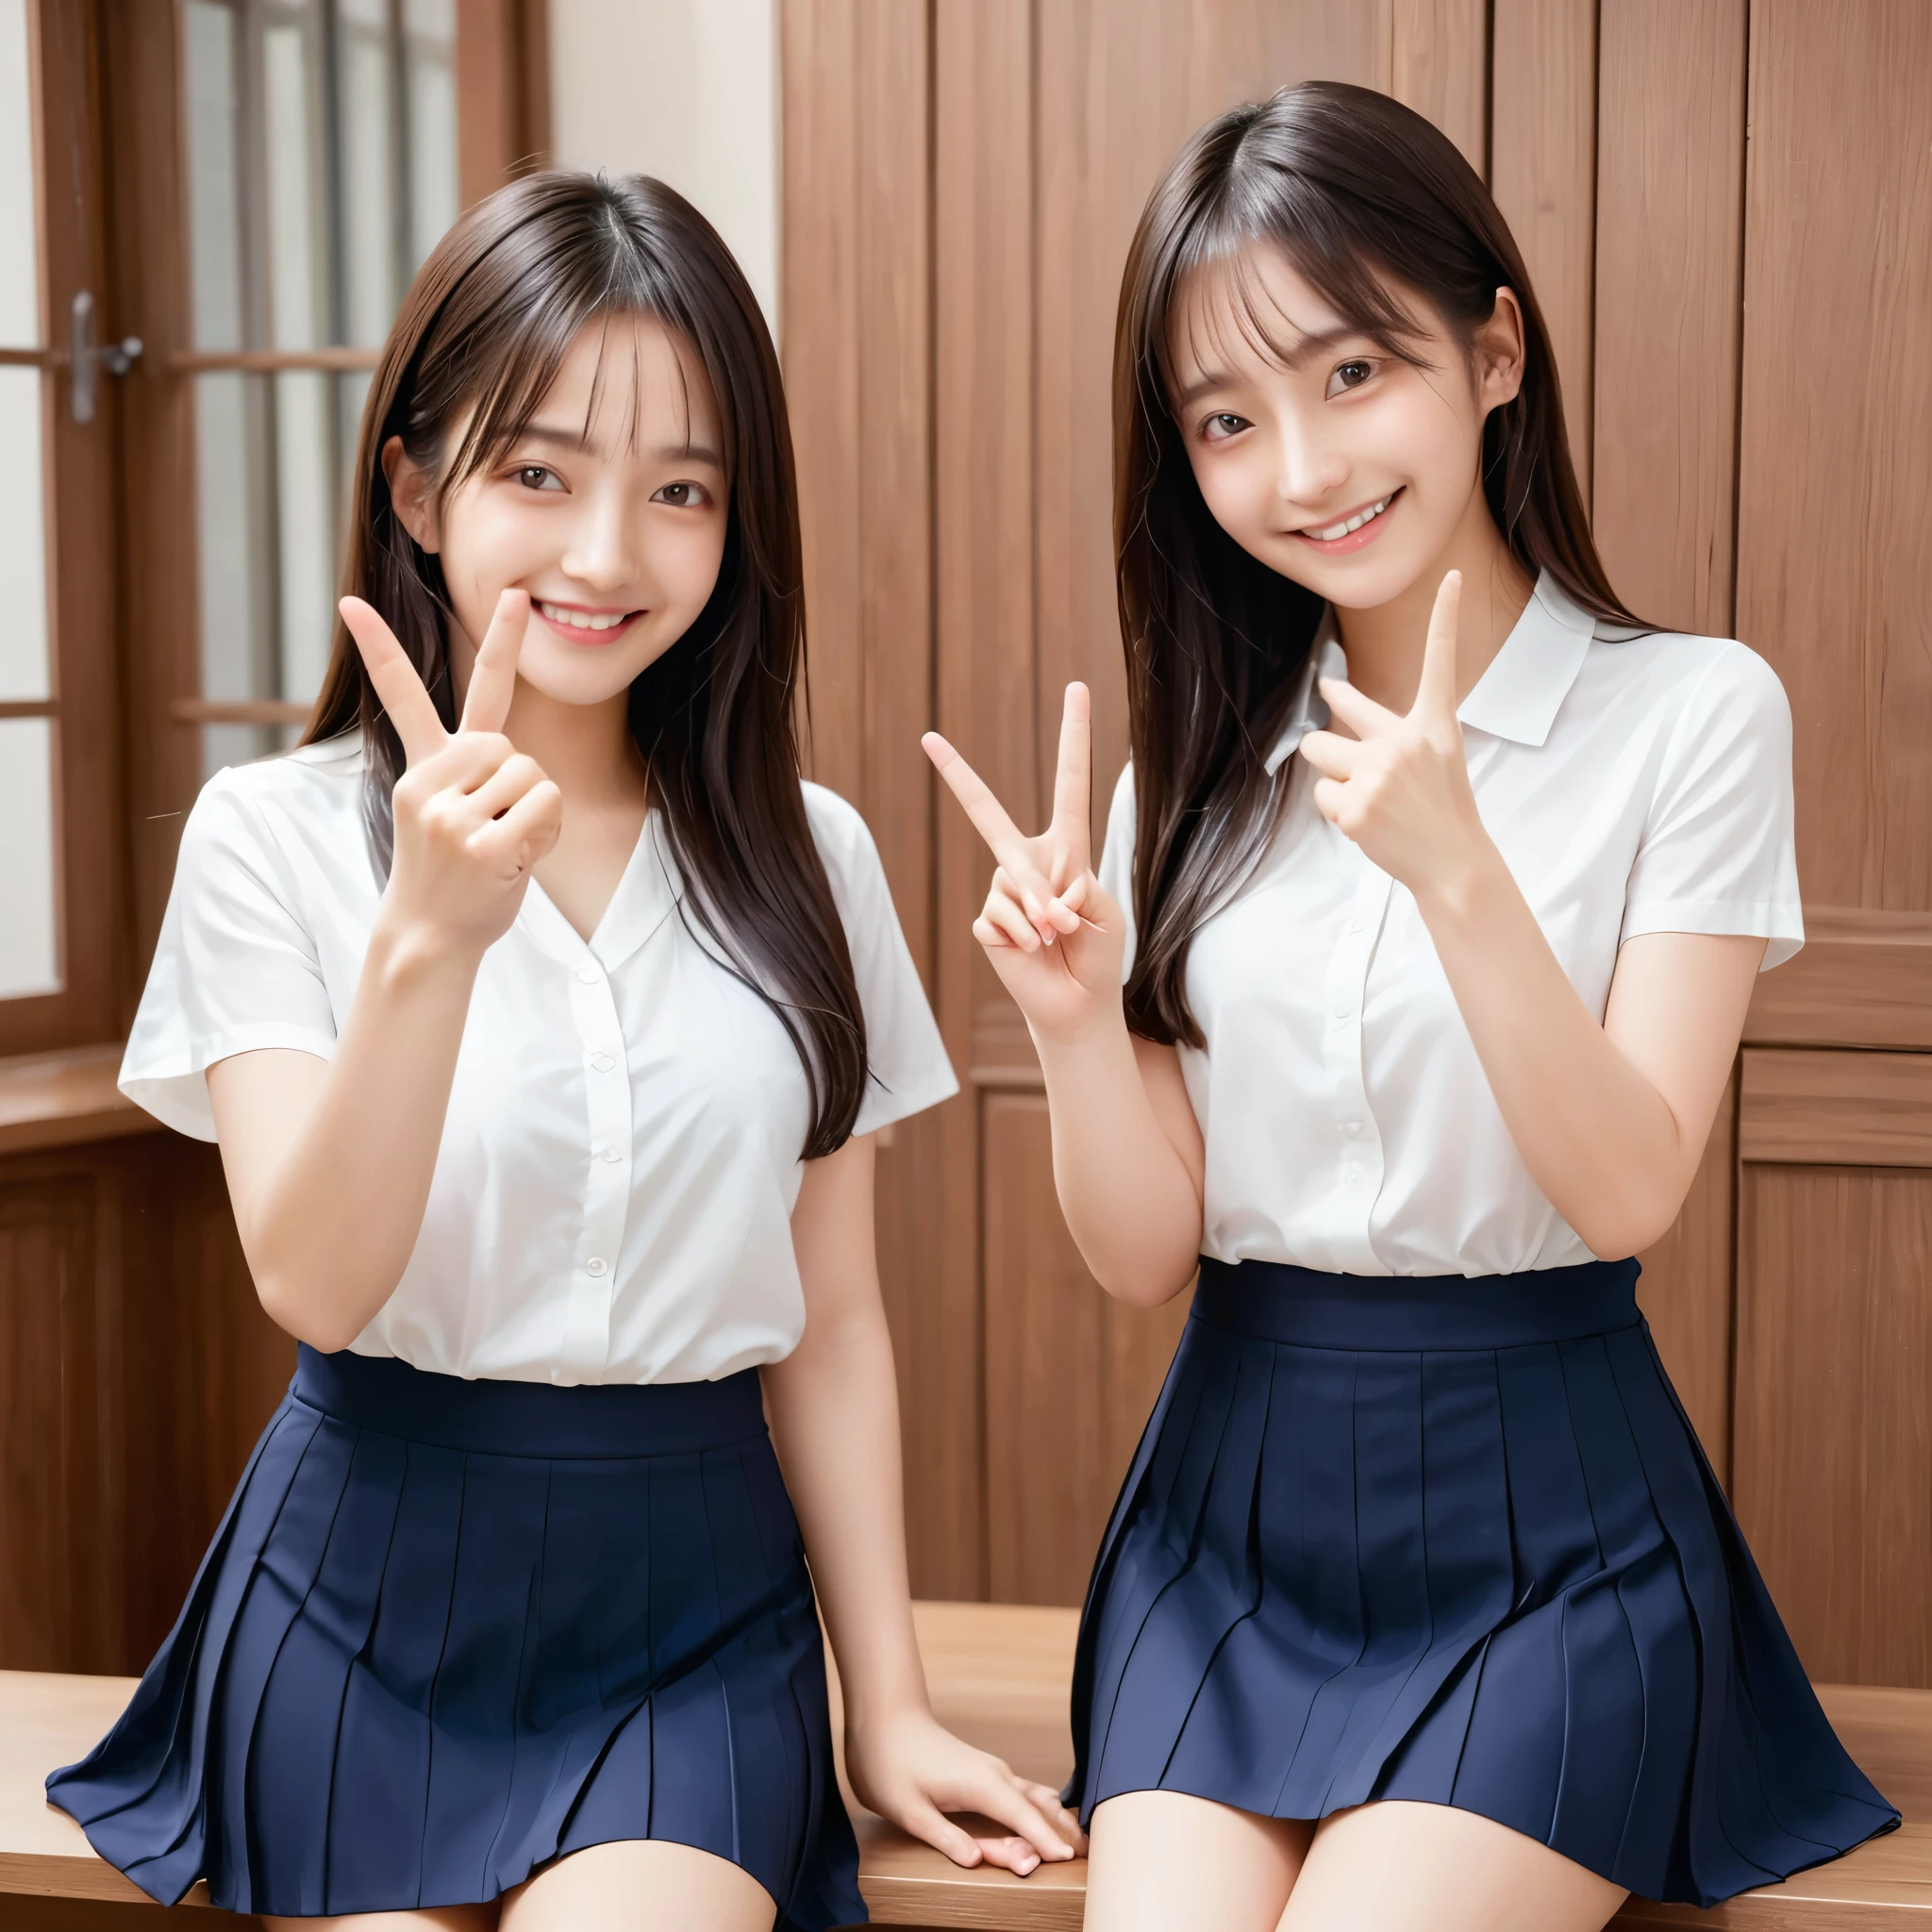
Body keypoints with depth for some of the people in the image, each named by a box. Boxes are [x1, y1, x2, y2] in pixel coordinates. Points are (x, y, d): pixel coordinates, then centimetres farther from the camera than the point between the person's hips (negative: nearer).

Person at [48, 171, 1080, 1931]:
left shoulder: (807, 860, 3)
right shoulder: (277, 837, -4)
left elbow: (833, 1321, 7)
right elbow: (318, 1283, -14)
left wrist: (889, 1704, 6)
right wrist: (429, 933, -28)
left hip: (700, 1603, 1)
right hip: (374, 1589, -1)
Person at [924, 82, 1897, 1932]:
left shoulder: (1692, 712, -5)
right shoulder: (1200, 766, 7)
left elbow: (1628, 1191, -12)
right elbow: (1145, 1252, 4)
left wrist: (1456, 869, -24)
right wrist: (1073, 1017, -15)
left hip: (1541, 1520, -3)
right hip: (1231, 1504, 3)